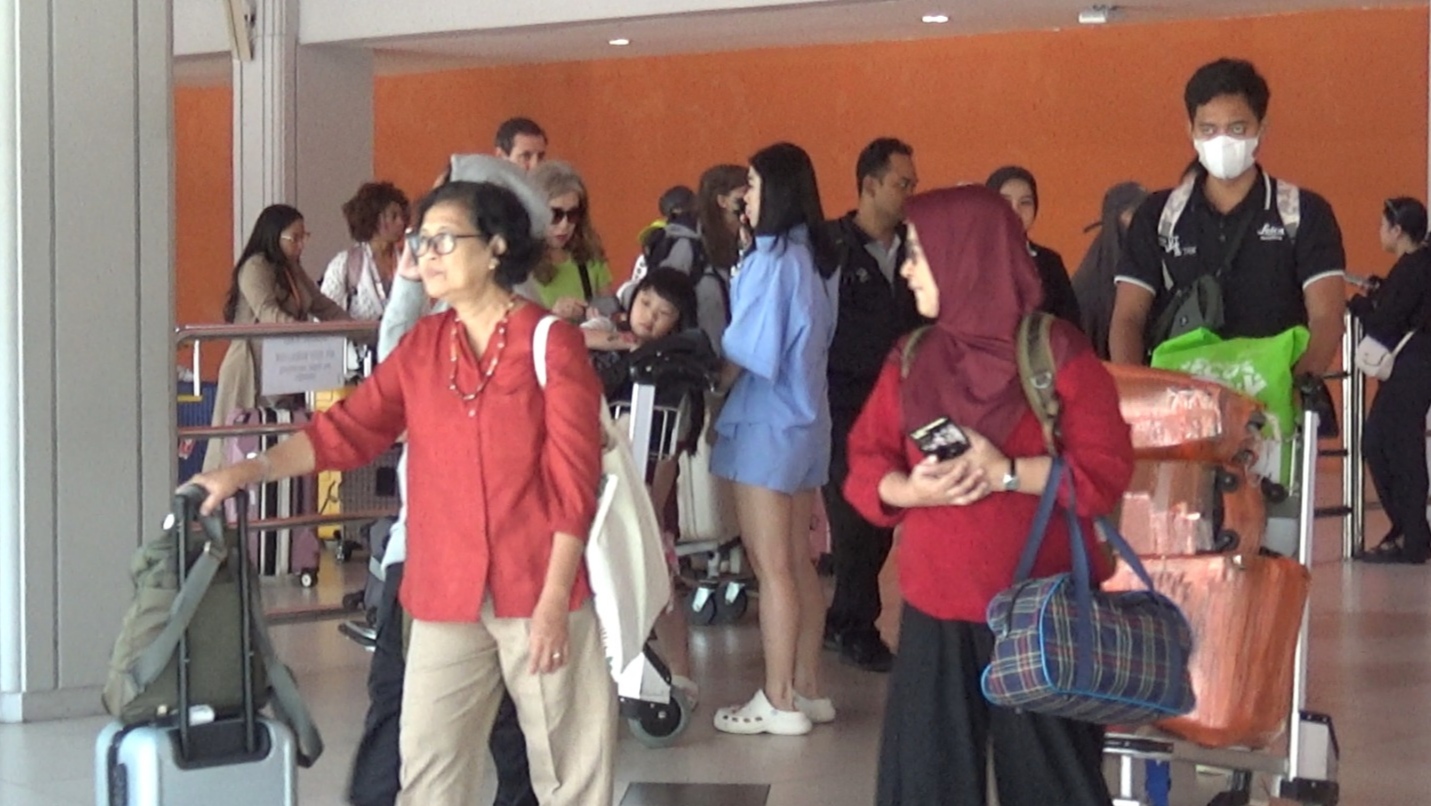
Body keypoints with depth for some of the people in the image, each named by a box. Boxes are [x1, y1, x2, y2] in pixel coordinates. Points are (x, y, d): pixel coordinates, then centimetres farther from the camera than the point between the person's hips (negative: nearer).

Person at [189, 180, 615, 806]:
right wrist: (248, 471, -11)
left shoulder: (551, 342, -5)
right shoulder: (421, 345, 9)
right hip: (446, 595, 4)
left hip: (539, 590, -4)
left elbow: (574, 482, -9)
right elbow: (349, 428, 2)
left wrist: (555, 600, -14)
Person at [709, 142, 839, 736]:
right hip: (806, 418, 8)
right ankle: (806, 689, 20)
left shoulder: (771, 262, -18)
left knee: (771, 567, -2)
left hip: (766, 424, -8)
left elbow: (746, 352, -15)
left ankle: (779, 702, 3)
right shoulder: (818, 259, 7)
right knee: (798, 562, 14)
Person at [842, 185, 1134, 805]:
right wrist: (910, 489, -12)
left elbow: (1108, 471, -10)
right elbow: (865, 462, 9)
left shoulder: (1057, 354, -5)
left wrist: (1007, 473, -20)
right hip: (936, 610, 4)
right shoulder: (911, 360, 10)